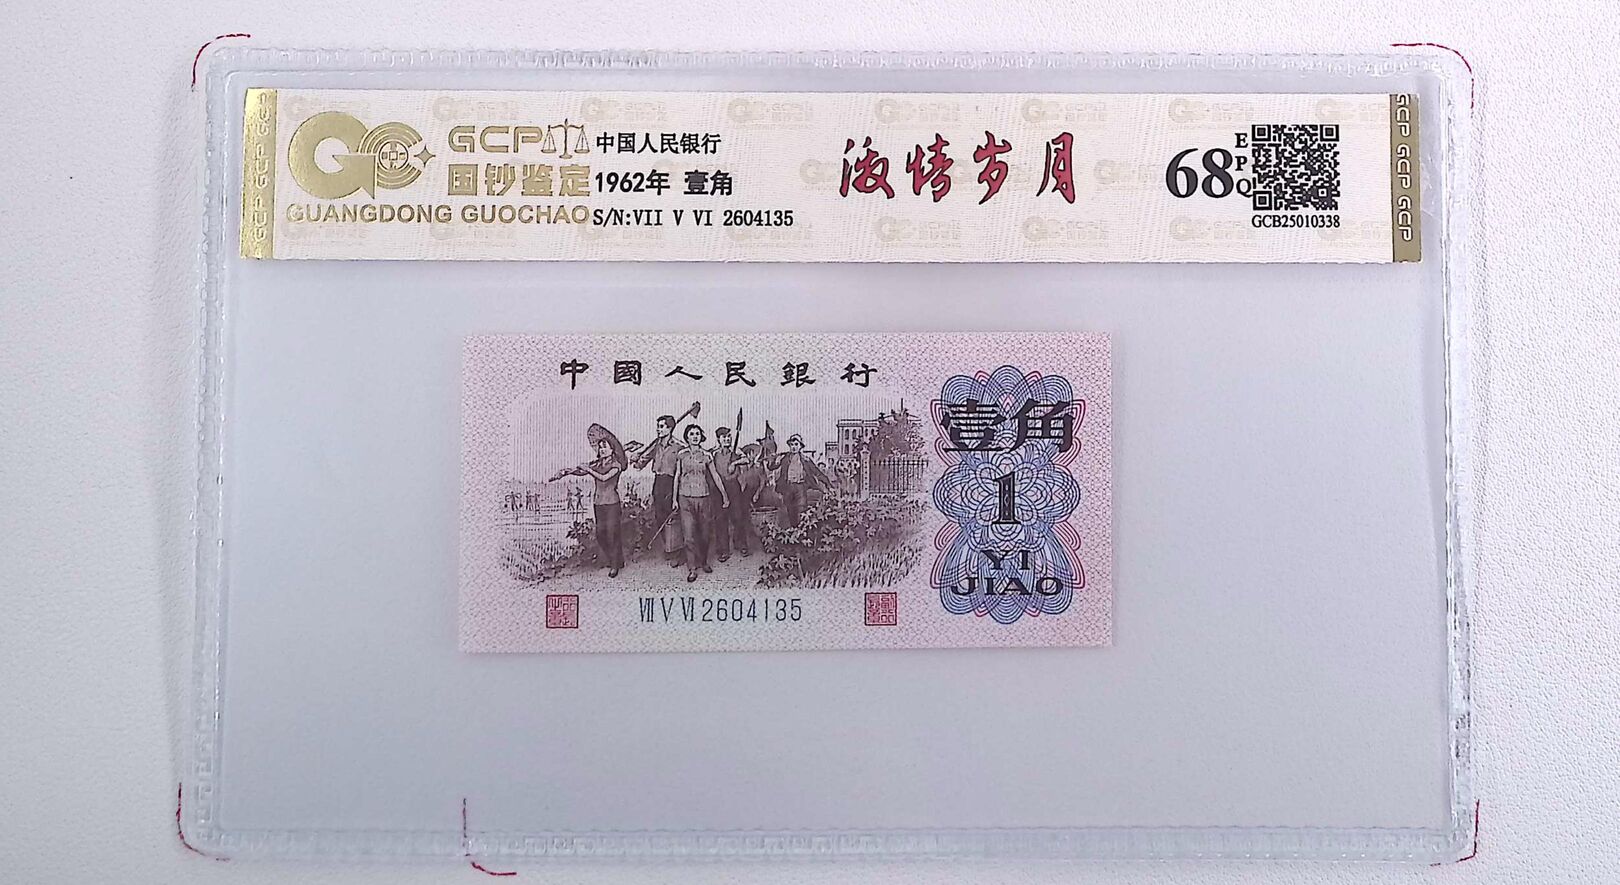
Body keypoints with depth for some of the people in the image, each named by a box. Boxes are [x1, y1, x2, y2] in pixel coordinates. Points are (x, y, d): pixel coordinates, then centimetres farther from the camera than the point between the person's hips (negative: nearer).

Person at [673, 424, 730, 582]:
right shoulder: (681, 454, 2)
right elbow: (677, 476, 7)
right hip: (686, 498, -1)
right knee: (689, 535, -6)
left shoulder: (706, 455, 3)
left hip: (703, 497, 1)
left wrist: (724, 495, 11)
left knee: (704, 533, 8)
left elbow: (715, 476, 9)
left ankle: (703, 562, 28)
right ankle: (692, 569, 0)